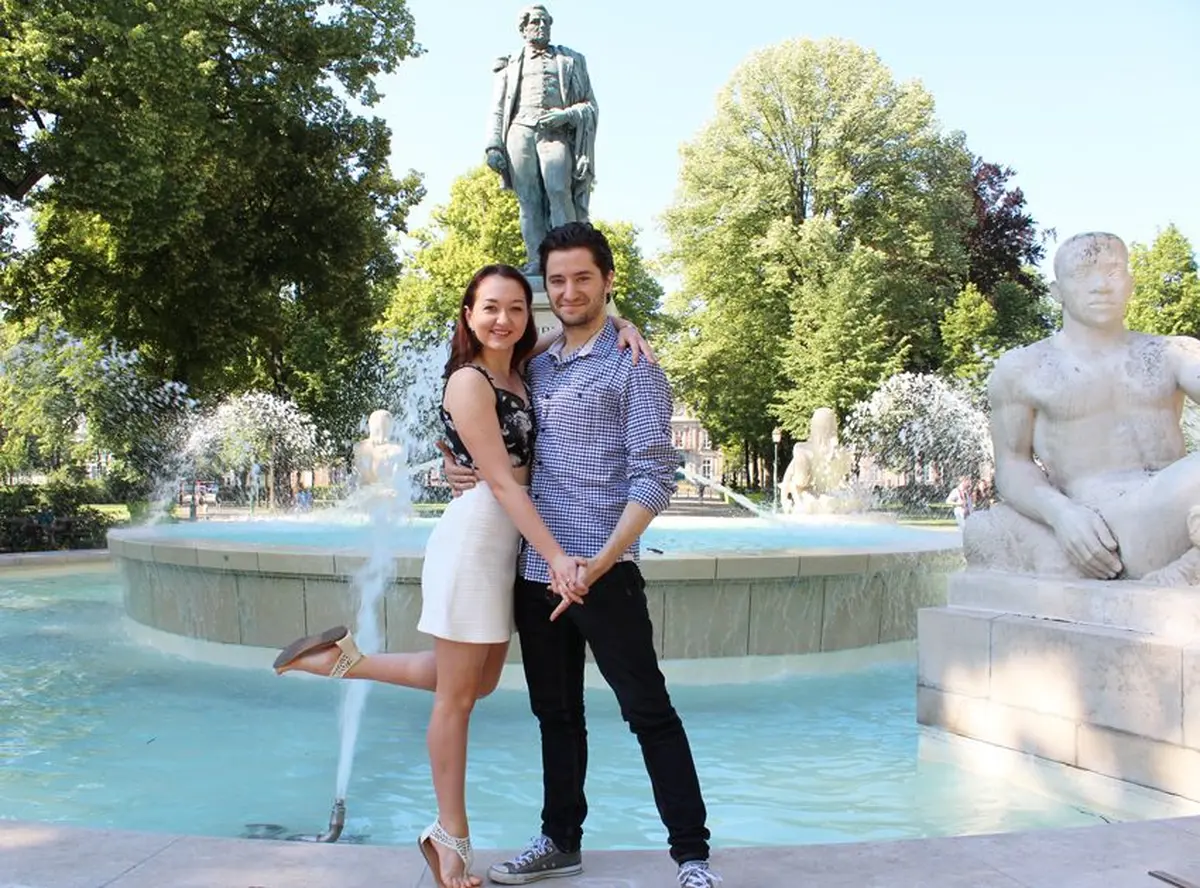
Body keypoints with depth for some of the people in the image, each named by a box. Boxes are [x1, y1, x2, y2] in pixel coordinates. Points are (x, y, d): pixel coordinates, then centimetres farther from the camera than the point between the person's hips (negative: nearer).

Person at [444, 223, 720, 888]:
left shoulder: (632, 366, -4)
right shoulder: (536, 367, 14)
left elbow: (654, 477, -12)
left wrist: (601, 563, -22)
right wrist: (470, 476, 3)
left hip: (603, 572, -6)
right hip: (534, 571, 7)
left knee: (648, 712, 0)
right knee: (555, 713, 16)